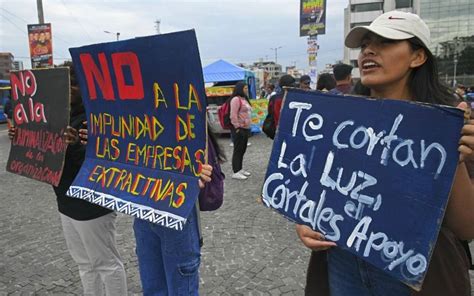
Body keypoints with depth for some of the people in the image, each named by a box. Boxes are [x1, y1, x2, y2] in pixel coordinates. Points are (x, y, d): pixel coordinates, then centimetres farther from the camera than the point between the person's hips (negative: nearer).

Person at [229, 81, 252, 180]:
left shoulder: (244, 99, 19)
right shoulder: (236, 99, -13)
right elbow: (233, 115, -19)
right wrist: (237, 127, -20)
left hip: (245, 128, 10)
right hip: (239, 129, -10)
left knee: (242, 150, 14)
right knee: (238, 150, -6)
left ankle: (240, 169, 24)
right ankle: (236, 172, -2)